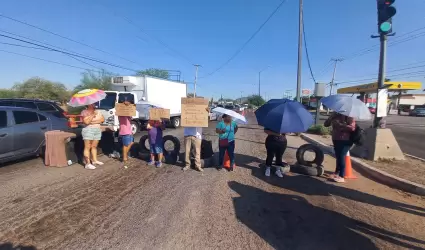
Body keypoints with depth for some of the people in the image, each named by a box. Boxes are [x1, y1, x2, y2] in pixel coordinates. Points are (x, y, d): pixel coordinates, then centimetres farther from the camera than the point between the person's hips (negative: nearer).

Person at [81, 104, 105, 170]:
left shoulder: (97, 112, 14)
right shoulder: (84, 112, -2)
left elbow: (103, 119, 2)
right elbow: (86, 122, -16)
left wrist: (94, 121, -8)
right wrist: (92, 115, -13)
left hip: (97, 130, 5)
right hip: (88, 130, -5)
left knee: (94, 146, 12)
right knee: (87, 147, -4)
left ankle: (94, 160, 23)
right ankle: (88, 164, -5)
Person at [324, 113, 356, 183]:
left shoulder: (349, 117, -7)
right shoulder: (335, 115, 9)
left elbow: (352, 128, -19)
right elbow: (326, 124, 3)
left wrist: (340, 125, -19)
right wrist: (331, 117, -12)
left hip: (346, 140, -5)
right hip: (336, 139, 5)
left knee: (341, 157, -10)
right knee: (338, 157, 15)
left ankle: (341, 177, -3)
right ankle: (336, 173, 28)